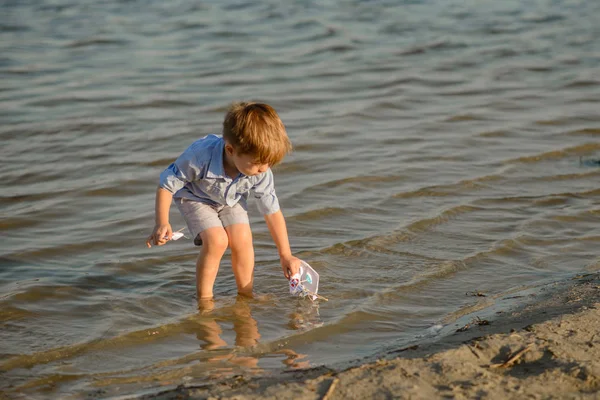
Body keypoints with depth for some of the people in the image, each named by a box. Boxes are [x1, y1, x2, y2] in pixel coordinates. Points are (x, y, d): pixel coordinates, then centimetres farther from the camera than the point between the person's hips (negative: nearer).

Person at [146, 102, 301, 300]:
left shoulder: (261, 174, -30)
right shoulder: (201, 156, -43)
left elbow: (272, 212, -16)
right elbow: (168, 182, -27)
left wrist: (285, 254, -11)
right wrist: (162, 223, -29)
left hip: (230, 200, 4)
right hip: (196, 197, -3)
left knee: (242, 239, -14)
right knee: (216, 241, -22)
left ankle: (245, 294, 6)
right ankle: (204, 298, -6)